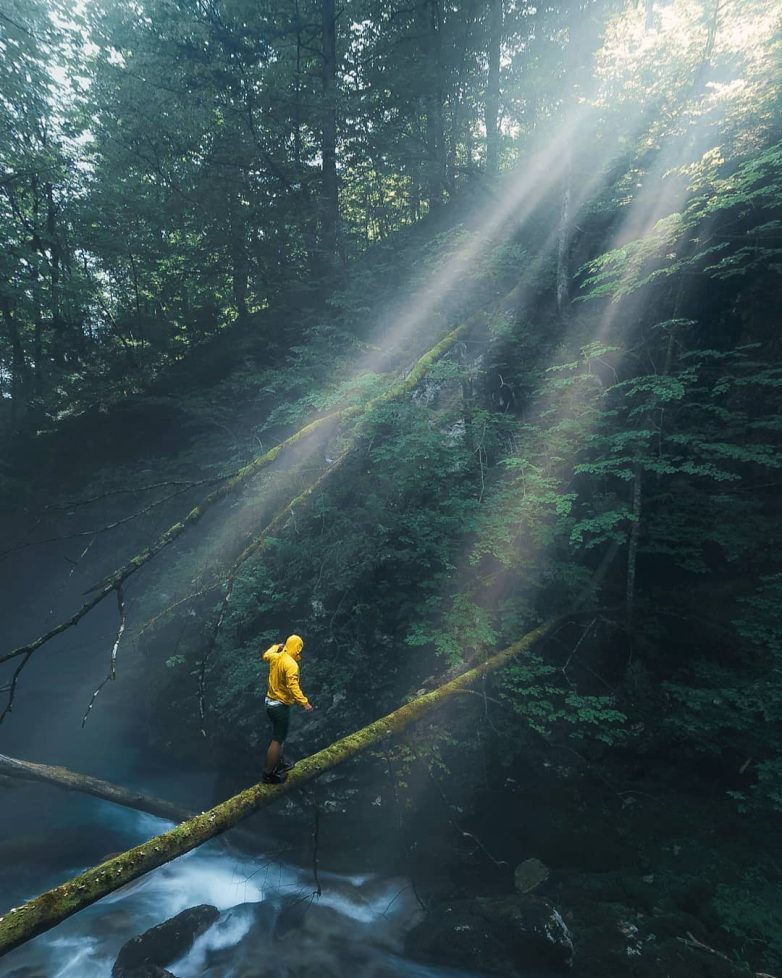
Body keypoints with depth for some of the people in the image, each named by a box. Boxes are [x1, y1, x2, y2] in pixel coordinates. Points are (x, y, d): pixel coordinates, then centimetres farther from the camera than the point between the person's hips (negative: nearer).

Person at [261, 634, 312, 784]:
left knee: (279, 736, 25)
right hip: (281, 706, -9)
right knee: (277, 740, 0)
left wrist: (277, 646, 39)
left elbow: (265, 656, 26)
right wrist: (304, 702, -33)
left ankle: (280, 763, 40)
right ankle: (269, 774, 7)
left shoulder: (275, 657, 1)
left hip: (270, 702, 9)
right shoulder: (291, 664, -24)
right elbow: (293, 686, -33)